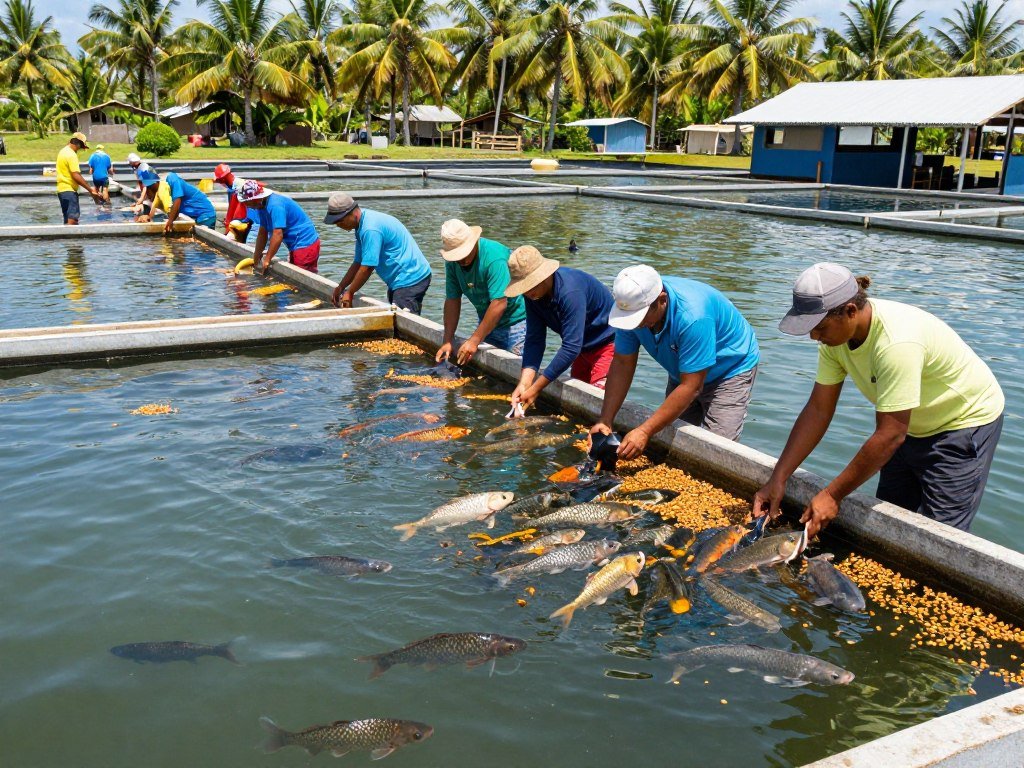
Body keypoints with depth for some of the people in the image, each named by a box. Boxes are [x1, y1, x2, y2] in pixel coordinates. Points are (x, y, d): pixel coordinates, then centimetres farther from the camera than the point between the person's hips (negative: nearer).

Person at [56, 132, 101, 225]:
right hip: (69, 190, -10)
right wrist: (90, 190, -22)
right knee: (72, 220, -16)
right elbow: (76, 176, -23)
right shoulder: (72, 155, -15)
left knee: (68, 219, 15)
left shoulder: (63, 151, 15)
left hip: (62, 189, 10)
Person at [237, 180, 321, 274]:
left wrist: (267, 260, -21)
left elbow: (278, 235, -28)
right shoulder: (262, 206, 8)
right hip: (296, 245, 11)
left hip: (304, 244, -10)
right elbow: (262, 234, 12)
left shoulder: (275, 205, -23)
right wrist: (255, 260, 13)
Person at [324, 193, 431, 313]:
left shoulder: (370, 229, -23)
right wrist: (340, 287, 13)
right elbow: (358, 263, 15)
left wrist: (350, 293, -9)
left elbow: (367, 267, -21)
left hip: (410, 279, -11)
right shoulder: (362, 225, 10)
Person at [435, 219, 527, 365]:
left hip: (515, 319, -6)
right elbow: (452, 300, -3)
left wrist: (474, 340, -29)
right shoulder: (452, 261, -6)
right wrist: (447, 341, -11)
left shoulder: (494, 257, -27)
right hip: (487, 320, 6)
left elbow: (499, 304, -31)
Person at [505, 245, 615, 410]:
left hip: (607, 343, -8)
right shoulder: (533, 294, -11)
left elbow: (571, 347, -35)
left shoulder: (570, 291, -35)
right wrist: (524, 384, -27)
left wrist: (535, 388, -33)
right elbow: (534, 339, -12)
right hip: (583, 348, 8)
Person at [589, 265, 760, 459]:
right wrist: (605, 421, -21)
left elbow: (691, 387, -35)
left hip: (732, 368, -6)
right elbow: (622, 364, -13)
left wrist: (644, 432, -36)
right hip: (683, 371, 6)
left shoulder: (693, 317, -39)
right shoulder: (633, 306, -20)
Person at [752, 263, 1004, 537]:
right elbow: (818, 411, -10)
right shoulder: (835, 332, -14)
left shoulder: (896, 342, -37)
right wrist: (777, 479, -15)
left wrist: (832, 495, -28)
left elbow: (889, 435, -33)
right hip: (913, 425, 7)